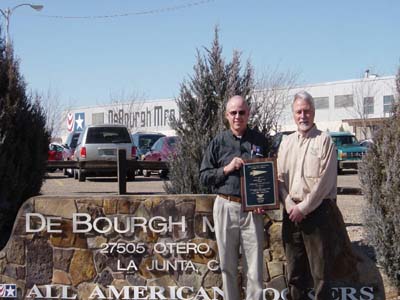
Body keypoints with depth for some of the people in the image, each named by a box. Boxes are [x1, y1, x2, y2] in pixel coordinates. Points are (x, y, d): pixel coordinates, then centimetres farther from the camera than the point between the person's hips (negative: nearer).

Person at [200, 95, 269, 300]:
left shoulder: (259, 140, 5)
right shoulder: (218, 142, 5)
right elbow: (204, 177, 5)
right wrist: (227, 169, -10)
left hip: (252, 209, 0)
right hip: (225, 208, 1)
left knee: (254, 269, 0)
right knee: (228, 267, 10)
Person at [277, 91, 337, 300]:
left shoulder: (324, 141, -3)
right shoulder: (286, 143, 13)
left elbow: (324, 181, -10)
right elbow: (280, 178, 9)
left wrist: (303, 208, -12)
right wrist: (290, 206, -5)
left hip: (318, 210, -5)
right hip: (291, 211, 5)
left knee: (320, 270, -3)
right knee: (295, 271, 11)